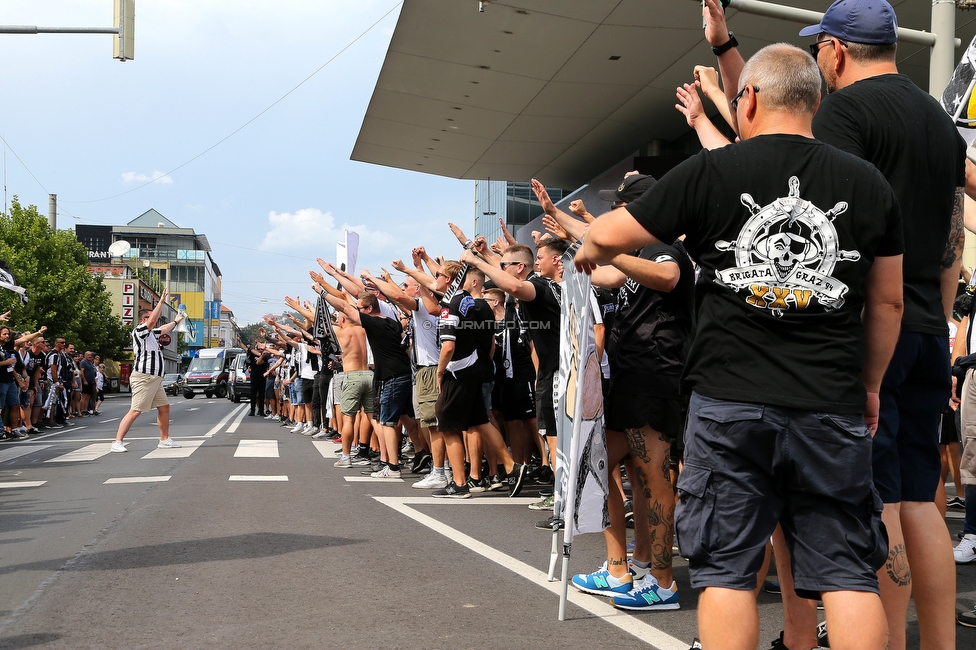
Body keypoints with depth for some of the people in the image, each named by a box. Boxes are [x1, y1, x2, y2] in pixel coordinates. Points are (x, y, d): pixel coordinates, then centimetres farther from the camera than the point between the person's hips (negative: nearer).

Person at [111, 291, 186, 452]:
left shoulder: (152, 333, 19)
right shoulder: (139, 331, -7)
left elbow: (163, 329, 40)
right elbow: (152, 321, -24)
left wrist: (176, 321, 55)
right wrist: (161, 301, -21)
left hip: (154, 379, 10)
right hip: (143, 377, -10)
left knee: (164, 407, 13)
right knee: (135, 411, -13)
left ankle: (164, 439, 22)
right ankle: (117, 442, -13)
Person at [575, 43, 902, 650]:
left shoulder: (710, 172, -2)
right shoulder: (869, 183, 5)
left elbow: (607, 236, 5)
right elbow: (888, 302, 12)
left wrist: (588, 251, 27)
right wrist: (870, 384, 24)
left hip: (730, 400, -1)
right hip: (833, 408, 2)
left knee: (726, 572, 7)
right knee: (848, 574, 7)